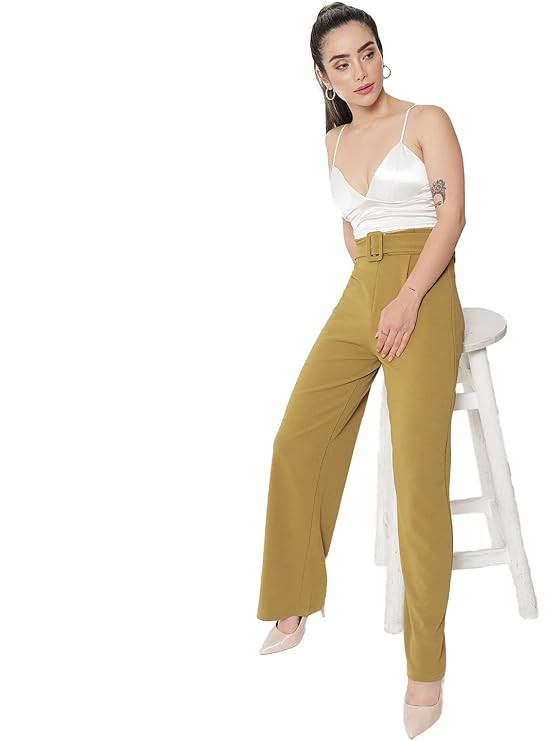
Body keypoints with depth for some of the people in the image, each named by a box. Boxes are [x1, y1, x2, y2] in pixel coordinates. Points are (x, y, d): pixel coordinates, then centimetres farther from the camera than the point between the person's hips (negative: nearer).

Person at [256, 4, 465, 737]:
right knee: (296, 440, 2)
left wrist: (408, 298, -19)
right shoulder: (335, 143, 17)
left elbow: (453, 213, -8)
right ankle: (295, 604, 20)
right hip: (358, 298, 6)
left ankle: (426, 666, -7)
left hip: (421, 298, -6)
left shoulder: (426, 121, 1)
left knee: (419, 476, -14)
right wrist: (370, 280, 12)